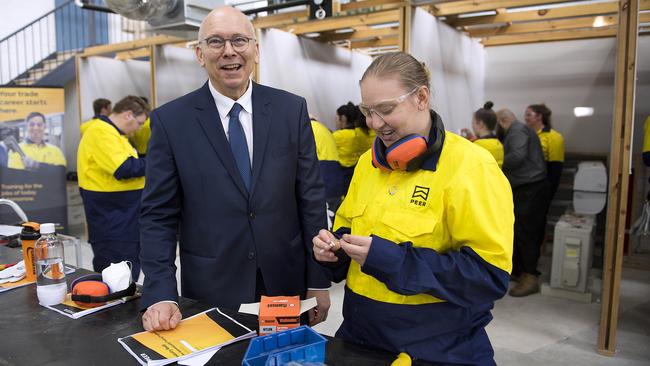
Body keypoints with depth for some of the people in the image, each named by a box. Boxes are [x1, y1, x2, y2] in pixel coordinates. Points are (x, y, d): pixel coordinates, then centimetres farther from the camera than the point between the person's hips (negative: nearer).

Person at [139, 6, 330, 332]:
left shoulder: (291, 109, -2)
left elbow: (311, 198, 0)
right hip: (211, 292, -1)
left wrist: (319, 281, 1)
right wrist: (160, 295, -13)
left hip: (285, 285, 2)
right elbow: (158, 215, -3)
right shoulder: (170, 120, -5)